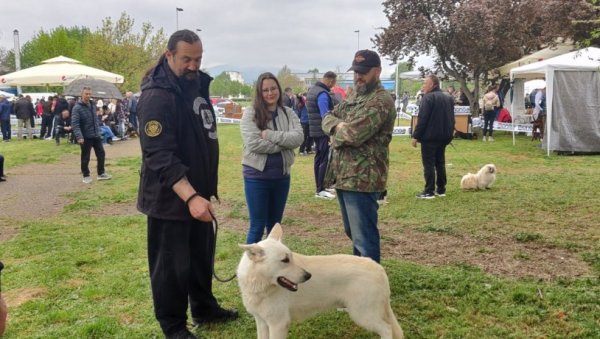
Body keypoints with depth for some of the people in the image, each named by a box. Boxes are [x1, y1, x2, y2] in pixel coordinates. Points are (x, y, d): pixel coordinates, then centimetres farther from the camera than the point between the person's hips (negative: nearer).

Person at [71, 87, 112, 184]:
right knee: (85, 158, 4)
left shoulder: (92, 105, 9)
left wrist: (98, 132, 14)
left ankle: (101, 173, 25)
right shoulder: (77, 108, -13)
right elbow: (75, 124, -20)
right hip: (85, 137, -6)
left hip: (96, 136, 6)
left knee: (101, 154, 11)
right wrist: (79, 137, -28)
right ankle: (86, 176, 18)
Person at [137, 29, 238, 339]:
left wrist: (203, 190, 17)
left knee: (202, 256, 21)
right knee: (172, 265, 5)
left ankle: (204, 309, 39)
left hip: (198, 191, 9)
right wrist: (190, 196, -38)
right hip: (170, 197, -9)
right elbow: (160, 155, -28)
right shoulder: (157, 96, -21)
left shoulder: (198, 84, 8)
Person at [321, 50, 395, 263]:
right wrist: (340, 126, -10)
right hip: (343, 175, 10)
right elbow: (328, 119, 12)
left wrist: (337, 129, -4)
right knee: (352, 231, 22)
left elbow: (354, 134, -25)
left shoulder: (381, 101, -15)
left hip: (362, 179, -10)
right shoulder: (355, 96, 17)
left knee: (364, 236, -3)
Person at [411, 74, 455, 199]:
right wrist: (449, 134, 22)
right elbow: (451, 119, 18)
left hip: (429, 136, -8)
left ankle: (429, 192, -3)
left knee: (429, 164, -3)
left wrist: (415, 136, -15)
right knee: (440, 163, 15)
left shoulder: (428, 97, -13)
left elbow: (422, 119, -18)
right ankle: (441, 190, 18)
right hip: (443, 136, 8)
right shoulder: (448, 98, 15)